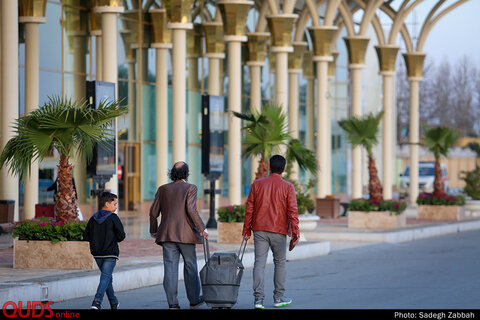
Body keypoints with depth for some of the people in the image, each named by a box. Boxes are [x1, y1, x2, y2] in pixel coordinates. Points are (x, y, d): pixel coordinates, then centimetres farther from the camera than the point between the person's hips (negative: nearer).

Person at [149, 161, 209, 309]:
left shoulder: (163, 189, 8)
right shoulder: (190, 188, -4)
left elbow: (154, 212, 8)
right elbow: (191, 209, -16)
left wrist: (153, 230, 22)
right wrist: (202, 229, -10)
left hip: (167, 234, 3)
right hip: (185, 234, -3)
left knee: (170, 267, 0)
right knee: (190, 265, 10)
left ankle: (172, 304, -4)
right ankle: (194, 300, 19)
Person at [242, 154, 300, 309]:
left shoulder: (257, 184, 2)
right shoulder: (288, 187, -3)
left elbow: (249, 209, 4)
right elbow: (292, 212, -7)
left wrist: (247, 230, 11)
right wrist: (295, 234, -5)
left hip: (260, 230, 1)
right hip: (279, 231, -1)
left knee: (259, 263, -1)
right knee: (280, 263, 13)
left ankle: (258, 299, -9)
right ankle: (278, 298, 17)